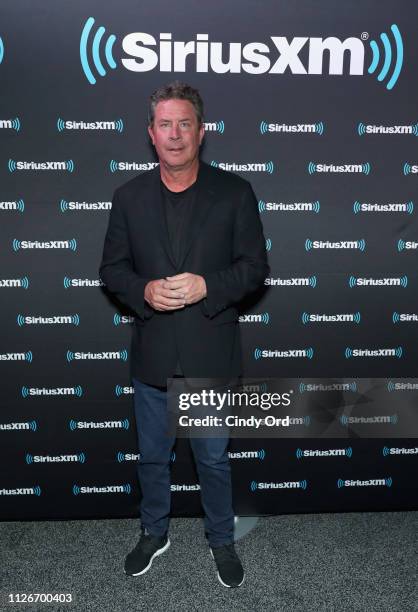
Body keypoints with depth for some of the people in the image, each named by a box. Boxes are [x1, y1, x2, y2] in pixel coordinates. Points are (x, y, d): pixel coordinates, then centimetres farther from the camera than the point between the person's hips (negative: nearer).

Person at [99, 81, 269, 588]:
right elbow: (112, 268, 3)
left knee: (214, 459, 16)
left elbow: (255, 266, -5)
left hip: (211, 356, -2)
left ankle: (221, 540, 42)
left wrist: (206, 286, -21)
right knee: (152, 457, 20)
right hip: (152, 356, 2)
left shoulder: (234, 192, -5)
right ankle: (154, 533, 46)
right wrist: (144, 291, -17)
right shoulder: (129, 196, 1)